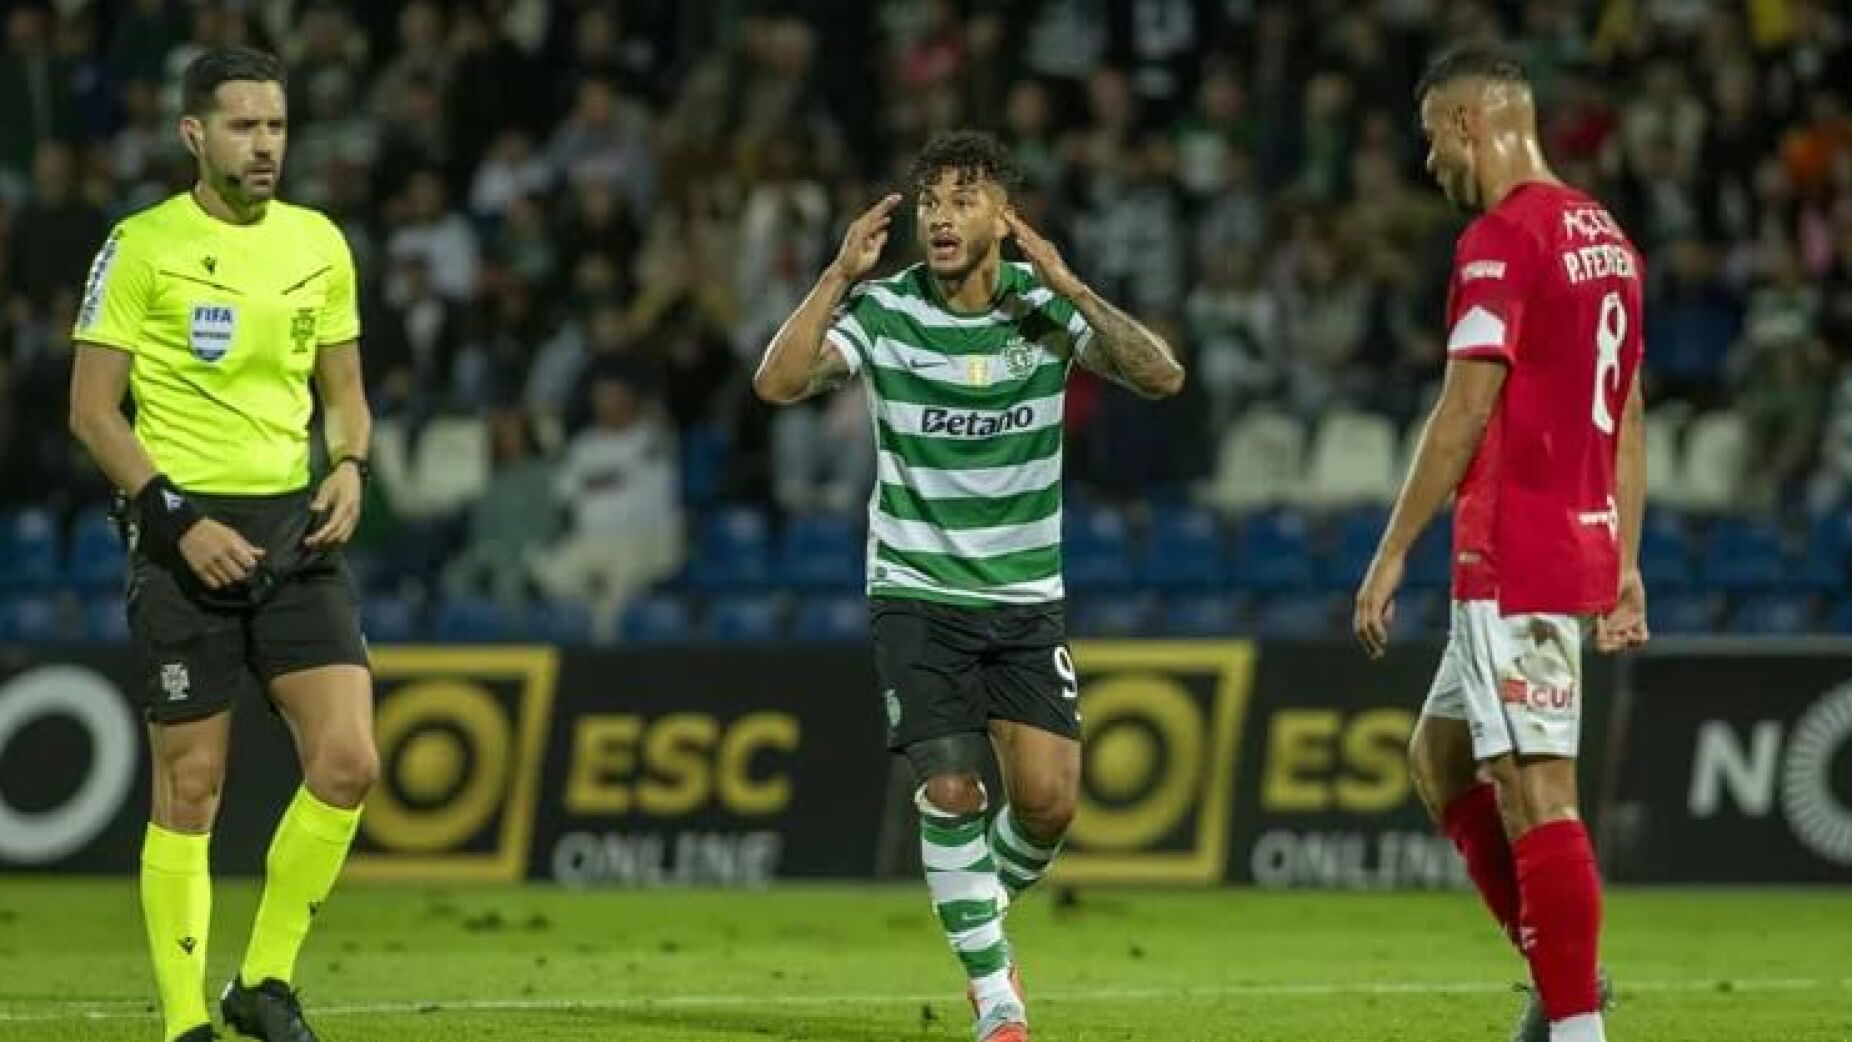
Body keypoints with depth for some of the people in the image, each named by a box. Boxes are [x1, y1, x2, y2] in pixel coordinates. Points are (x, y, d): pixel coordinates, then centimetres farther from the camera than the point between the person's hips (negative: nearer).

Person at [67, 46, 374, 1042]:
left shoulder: (318, 243, 9)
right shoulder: (142, 246, -5)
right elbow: (92, 408, -6)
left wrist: (350, 469, -3)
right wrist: (180, 519, -15)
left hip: (295, 528, 4)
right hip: (186, 529, -4)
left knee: (347, 762, -9)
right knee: (189, 789, -2)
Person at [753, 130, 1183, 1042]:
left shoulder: (1043, 303, -5)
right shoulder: (884, 309, -8)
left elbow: (1161, 376, -18)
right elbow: (779, 383, -21)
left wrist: (1067, 288, -26)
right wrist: (840, 275, -27)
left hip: (1025, 597, 2)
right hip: (917, 591, -2)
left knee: (1048, 797, -9)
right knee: (952, 788, -14)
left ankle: (983, 913, 23)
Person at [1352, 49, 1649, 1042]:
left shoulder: (1501, 240, -13)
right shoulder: (1605, 235, 15)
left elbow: (1466, 412, -17)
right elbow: (1626, 420, 18)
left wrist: (1391, 553, -13)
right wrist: (1625, 565, 21)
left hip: (1514, 558, -9)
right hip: (1583, 545, 9)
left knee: (1536, 794, -9)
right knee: (1438, 757, 18)